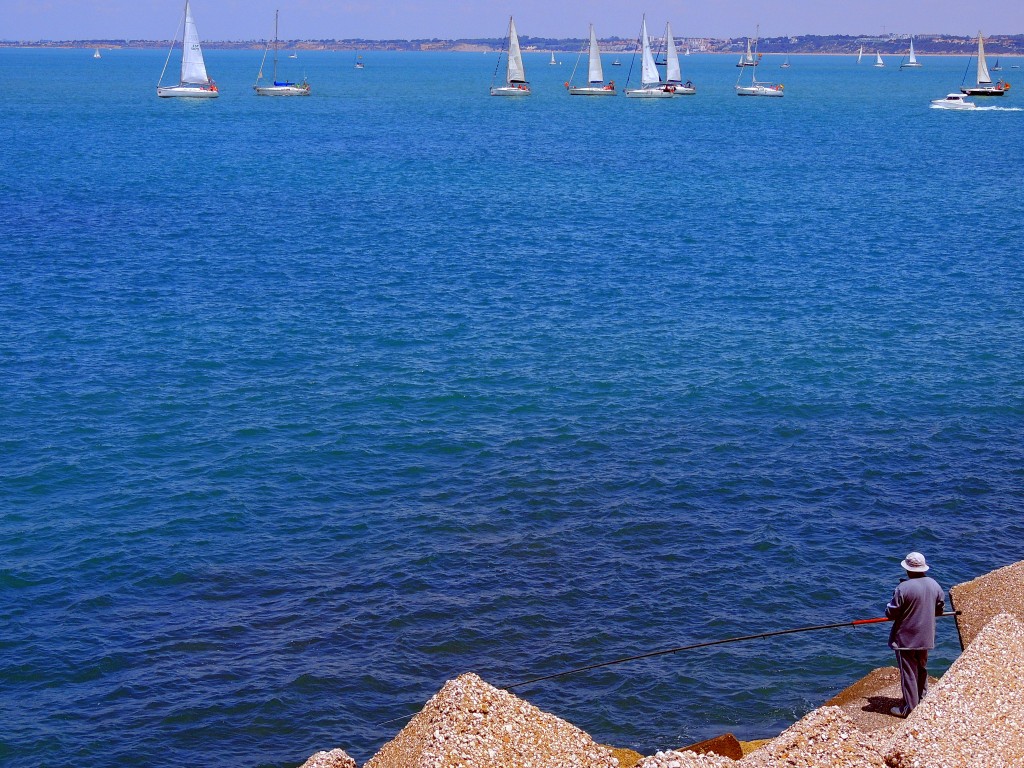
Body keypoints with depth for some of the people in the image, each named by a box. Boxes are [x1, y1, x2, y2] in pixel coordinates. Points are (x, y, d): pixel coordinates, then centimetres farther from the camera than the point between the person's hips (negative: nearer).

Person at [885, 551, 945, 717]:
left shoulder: (904, 588, -22)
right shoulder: (934, 584, -1)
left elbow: (890, 613, -17)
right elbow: (940, 609, 11)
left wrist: (889, 608, 5)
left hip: (906, 639, -6)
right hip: (926, 638, 6)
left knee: (908, 672, 0)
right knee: (922, 669, 21)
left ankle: (909, 708, 3)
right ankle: (922, 701, 32)